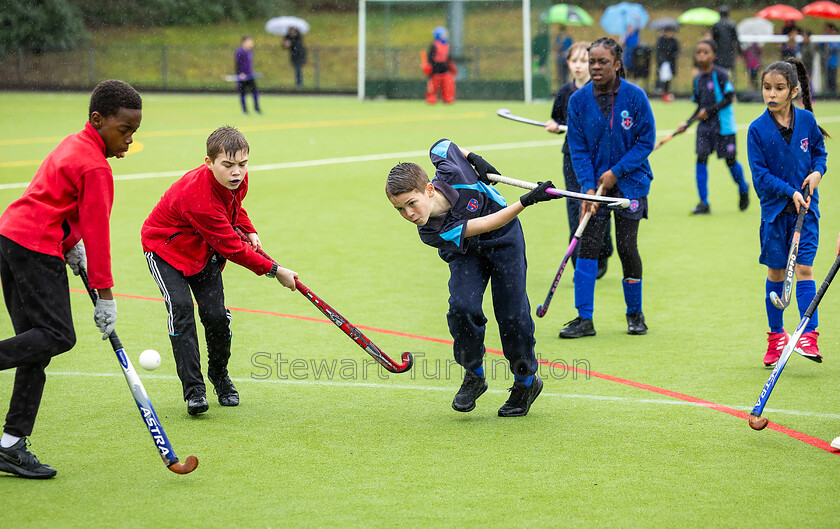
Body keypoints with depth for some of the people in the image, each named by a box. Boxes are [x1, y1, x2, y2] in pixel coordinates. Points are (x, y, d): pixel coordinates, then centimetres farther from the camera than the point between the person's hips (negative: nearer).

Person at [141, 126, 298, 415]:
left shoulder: (237, 180, -16)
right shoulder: (198, 197, -40)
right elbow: (232, 249, -31)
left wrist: (249, 230, -2)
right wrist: (274, 270, -24)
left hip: (203, 250, 6)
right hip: (166, 247, -6)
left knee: (215, 314, -8)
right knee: (181, 307, -24)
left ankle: (220, 376, 17)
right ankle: (193, 390, -21)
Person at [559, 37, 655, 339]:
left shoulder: (635, 96, -10)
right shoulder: (579, 100, -4)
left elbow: (646, 141, -6)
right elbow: (578, 148, -2)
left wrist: (616, 172, -13)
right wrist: (588, 188, -13)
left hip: (629, 182, -2)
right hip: (594, 182, 2)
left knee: (626, 247, -1)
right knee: (587, 246, -6)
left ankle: (635, 314, 18)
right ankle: (584, 319, -1)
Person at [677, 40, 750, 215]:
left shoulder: (720, 74, -10)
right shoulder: (698, 79, 9)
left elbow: (729, 98, -14)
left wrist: (709, 110, -19)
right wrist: (688, 123, 7)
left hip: (723, 124, -5)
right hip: (704, 125, 5)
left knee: (730, 160, 2)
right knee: (701, 158, -6)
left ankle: (743, 190, 31)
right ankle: (703, 203, -3)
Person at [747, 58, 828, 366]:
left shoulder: (807, 120, -2)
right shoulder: (757, 130, -8)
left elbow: (819, 150, 15)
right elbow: (761, 174, -9)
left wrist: (817, 171, -5)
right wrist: (790, 192, -18)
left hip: (805, 206, 0)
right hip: (775, 209, 0)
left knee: (803, 268, -8)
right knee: (776, 273, 7)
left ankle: (809, 335, -8)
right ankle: (776, 336, 20)